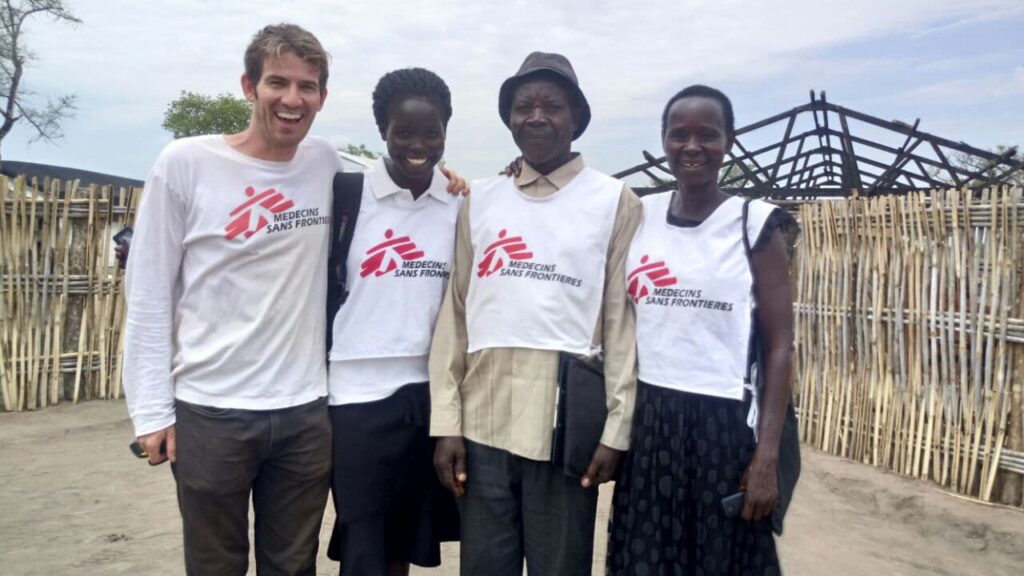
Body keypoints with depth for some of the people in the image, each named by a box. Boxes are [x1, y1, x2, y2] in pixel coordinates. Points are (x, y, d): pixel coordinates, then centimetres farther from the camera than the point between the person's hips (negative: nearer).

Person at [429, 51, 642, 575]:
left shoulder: (615, 202, 3)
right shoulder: (479, 201, 9)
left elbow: (623, 320, -1)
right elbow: (454, 314, 6)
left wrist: (617, 428, -6)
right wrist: (446, 421, 2)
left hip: (569, 426, -2)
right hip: (483, 423, 2)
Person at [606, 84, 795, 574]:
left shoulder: (755, 223, -4)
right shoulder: (637, 215, 4)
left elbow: (779, 345, -6)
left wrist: (768, 454, -10)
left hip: (724, 423, -3)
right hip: (646, 419, 3)